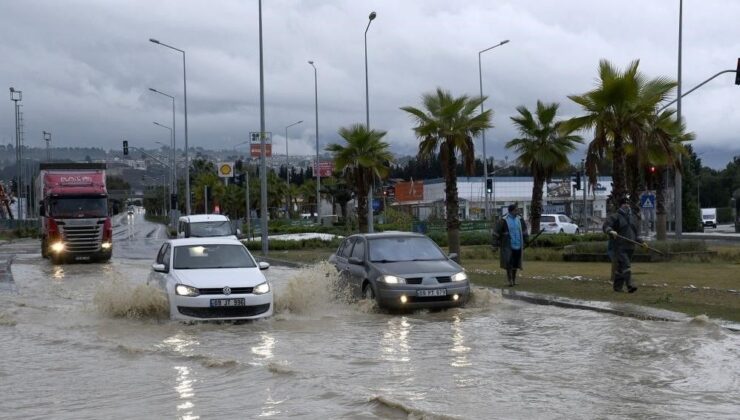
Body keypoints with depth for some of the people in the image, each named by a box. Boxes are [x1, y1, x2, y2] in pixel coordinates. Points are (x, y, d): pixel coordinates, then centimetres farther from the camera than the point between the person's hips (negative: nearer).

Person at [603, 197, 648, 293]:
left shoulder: (633, 217, 18)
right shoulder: (615, 217, -3)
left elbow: (636, 233, 23)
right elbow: (606, 226, -12)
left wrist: (641, 242, 11)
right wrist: (611, 231, -32)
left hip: (630, 247, 6)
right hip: (619, 247, -6)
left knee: (621, 268, 9)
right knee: (625, 266, -17)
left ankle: (617, 286, 15)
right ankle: (630, 285, -23)